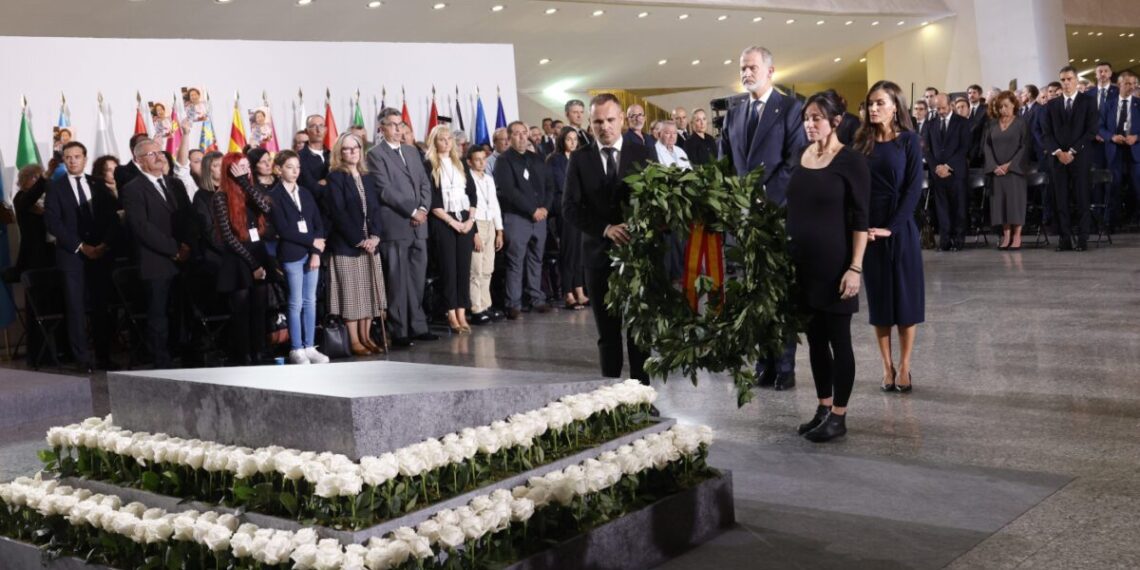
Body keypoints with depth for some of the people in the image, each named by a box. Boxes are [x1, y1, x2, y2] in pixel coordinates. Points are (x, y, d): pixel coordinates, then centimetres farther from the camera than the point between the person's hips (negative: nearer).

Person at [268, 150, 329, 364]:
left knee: (310, 302, 7)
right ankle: (296, 350, 6)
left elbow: (318, 224, 8)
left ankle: (309, 347, 13)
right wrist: (312, 241, -11)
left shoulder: (306, 194, 14)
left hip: (312, 254, 5)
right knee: (296, 303, -1)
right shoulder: (274, 196, -3)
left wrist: (316, 252, -5)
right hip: (291, 255, -5)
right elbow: (283, 229, -11)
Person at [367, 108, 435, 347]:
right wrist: (412, 211, -12)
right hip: (395, 226, -6)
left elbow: (425, 183, 16)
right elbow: (384, 190, -11)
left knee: (418, 279, 8)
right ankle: (399, 331, 2)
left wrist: (423, 209, -2)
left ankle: (418, 326, 14)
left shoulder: (412, 151, 18)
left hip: (418, 225, 6)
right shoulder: (376, 154, -3)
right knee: (397, 281, -3)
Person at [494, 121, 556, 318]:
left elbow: (549, 185, 14)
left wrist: (545, 208, -3)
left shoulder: (537, 159, 17)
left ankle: (537, 299, 17)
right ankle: (514, 304, -2)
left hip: (539, 216, 5)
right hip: (516, 218, -5)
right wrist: (532, 210, -14)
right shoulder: (504, 160, -2)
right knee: (515, 262, -5)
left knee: (536, 260, 10)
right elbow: (509, 191, -12)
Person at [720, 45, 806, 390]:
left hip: (780, 212, -5)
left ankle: (784, 367, 7)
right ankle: (763, 364, 13)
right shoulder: (733, 116, 15)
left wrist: (765, 195, -15)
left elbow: (796, 161, -11)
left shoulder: (790, 109, -2)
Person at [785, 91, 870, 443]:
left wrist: (855, 267, -17)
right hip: (803, 262, 6)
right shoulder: (801, 157, 7)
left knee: (838, 338, 2)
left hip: (834, 262, -6)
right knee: (815, 338, 12)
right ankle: (823, 408, 23)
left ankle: (838, 416, 11)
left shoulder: (850, 161, -9)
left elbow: (860, 219, -11)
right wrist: (787, 253, 9)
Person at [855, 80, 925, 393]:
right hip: (868, 229, 3)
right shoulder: (862, 142, 6)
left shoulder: (908, 140, -2)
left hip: (900, 228, -3)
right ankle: (887, 367, 13)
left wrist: (891, 227, -15)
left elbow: (913, 188, -8)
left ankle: (904, 367, 9)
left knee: (906, 295, 1)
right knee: (878, 296, 6)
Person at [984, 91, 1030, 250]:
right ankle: (1006, 236, 3)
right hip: (997, 170, 3)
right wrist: (994, 166, -7)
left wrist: (1010, 165, -13)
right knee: (1000, 201, 0)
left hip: (1015, 169, -3)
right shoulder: (992, 124, 10)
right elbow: (986, 146, 6)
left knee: (1015, 201, -5)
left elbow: (1025, 146, -6)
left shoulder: (1021, 123, 0)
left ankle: (1017, 237, -3)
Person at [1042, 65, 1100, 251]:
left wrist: (1072, 152, -10)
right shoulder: (1052, 105, 13)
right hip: (1057, 157, 3)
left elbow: (1091, 131, -2)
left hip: (1080, 157, -3)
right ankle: (1065, 239, 0)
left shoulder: (1088, 101, 5)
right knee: (1060, 200, -2)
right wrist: (1058, 152, -7)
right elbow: (1047, 133, 8)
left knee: (1082, 199, -3)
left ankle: (1082, 240, -1)